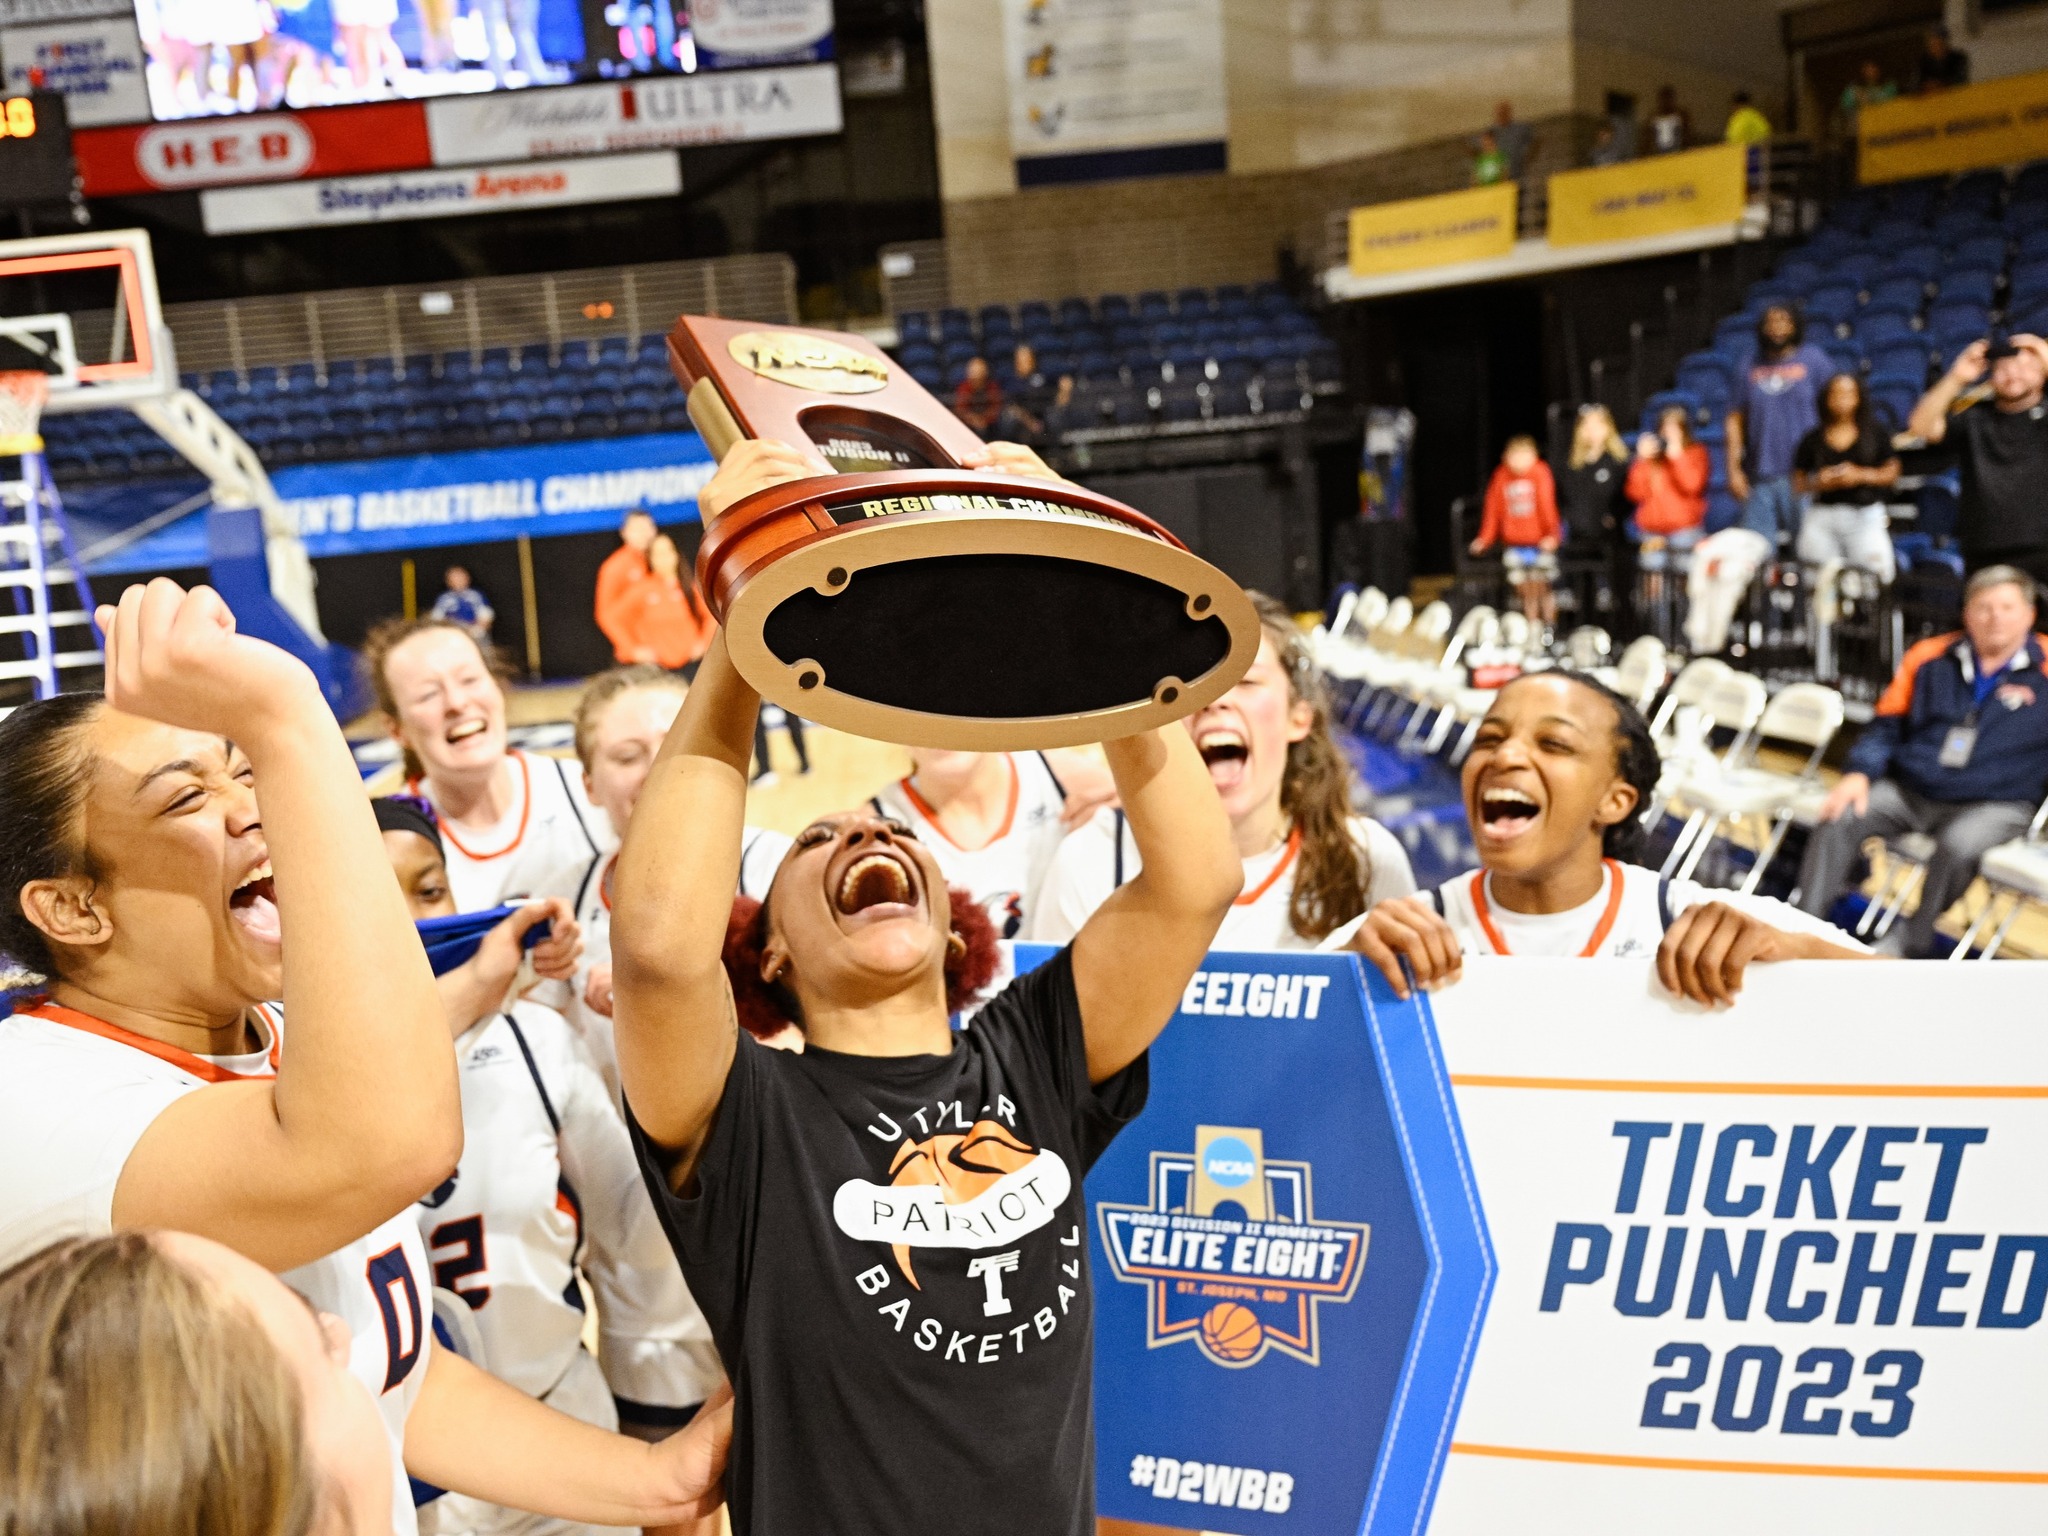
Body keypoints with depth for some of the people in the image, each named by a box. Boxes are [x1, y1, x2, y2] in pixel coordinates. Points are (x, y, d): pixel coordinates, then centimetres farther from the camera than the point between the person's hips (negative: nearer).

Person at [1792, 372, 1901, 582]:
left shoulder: (1875, 435, 6)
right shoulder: (1813, 440, 7)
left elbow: (1892, 473, 3)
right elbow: (1798, 483, 8)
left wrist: (1861, 475, -11)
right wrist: (1819, 482, -12)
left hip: (1866, 515, -1)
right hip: (1822, 515, 1)